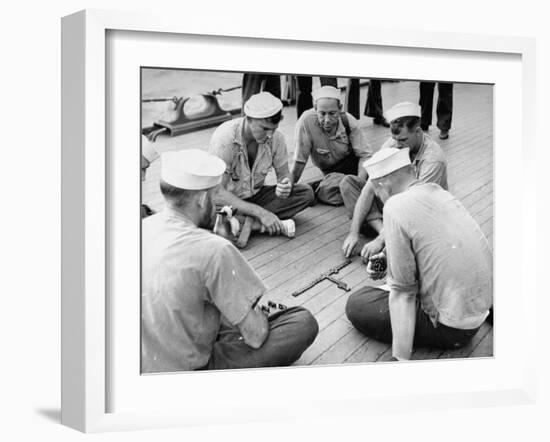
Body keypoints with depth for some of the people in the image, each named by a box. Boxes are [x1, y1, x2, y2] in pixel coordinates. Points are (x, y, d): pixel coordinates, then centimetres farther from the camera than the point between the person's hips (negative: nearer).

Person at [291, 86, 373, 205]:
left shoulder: (349, 121, -19)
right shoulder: (306, 121, -28)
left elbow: (365, 155, -15)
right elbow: (300, 160, -21)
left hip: (355, 163, 1)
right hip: (332, 172, -1)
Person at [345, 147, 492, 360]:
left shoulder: (397, 207, -19)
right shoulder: (438, 190, 4)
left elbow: (402, 292, -20)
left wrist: (401, 359, -18)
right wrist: (388, 257, 24)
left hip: (453, 327, -8)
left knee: (356, 305, 1)